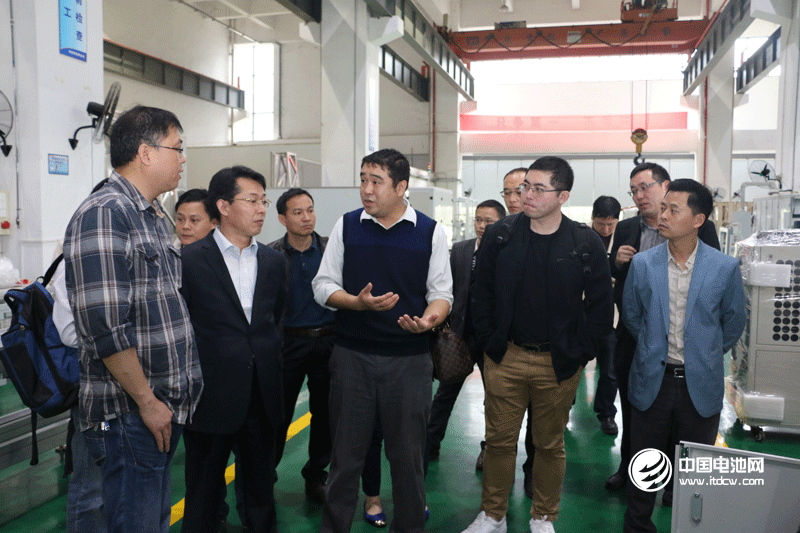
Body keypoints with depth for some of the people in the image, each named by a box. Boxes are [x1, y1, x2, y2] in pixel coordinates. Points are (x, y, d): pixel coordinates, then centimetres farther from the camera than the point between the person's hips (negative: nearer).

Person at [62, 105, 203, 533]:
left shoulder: (153, 216, 13)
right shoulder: (104, 213, -17)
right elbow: (105, 327, -23)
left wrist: (169, 400, 16)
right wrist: (147, 401, -17)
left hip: (163, 408, 9)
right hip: (129, 415, -9)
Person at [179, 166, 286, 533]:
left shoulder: (274, 261, 7)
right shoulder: (189, 260, -8)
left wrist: (267, 362, 11)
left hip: (263, 397, 4)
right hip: (211, 397, -4)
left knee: (261, 493, 18)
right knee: (203, 495, 12)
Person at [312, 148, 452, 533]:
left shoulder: (430, 232, 1)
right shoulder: (346, 226, 5)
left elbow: (441, 293, 2)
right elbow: (323, 285, 5)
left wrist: (428, 319, -20)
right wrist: (358, 303, -14)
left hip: (410, 359, 0)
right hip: (352, 354, 1)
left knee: (407, 454, 10)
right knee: (345, 451, 10)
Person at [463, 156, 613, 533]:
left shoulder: (586, 244, -6)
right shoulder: (499, 236, -2)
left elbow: (600, 304, 0)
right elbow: (482, 294, 4)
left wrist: (580, 352, -3)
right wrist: (488, 342, 0)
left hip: (559, 363, -1)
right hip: (504, 358, 1)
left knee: (550, 445, 14)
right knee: (499, 440, 10)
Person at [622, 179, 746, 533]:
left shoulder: (725, 267, -7)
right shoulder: (642, 264, -4)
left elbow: (734, 321, 7)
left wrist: (707, 355, 13)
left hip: (701, 385, -1)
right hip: (652, 381, 1)